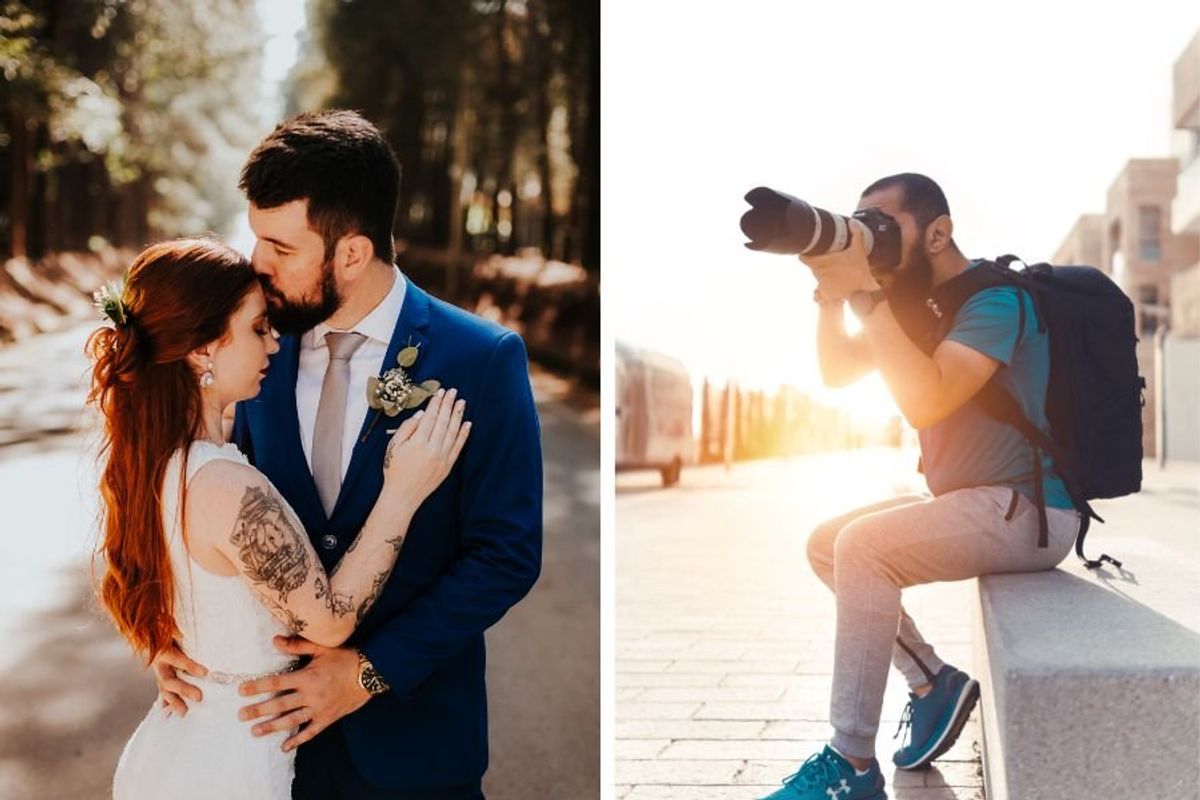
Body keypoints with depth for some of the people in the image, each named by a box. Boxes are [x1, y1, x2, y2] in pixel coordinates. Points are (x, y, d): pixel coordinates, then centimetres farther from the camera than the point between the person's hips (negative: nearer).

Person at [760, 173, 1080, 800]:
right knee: (825, 544, 5)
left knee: (864, 548, -26)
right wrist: (831, 293, -10)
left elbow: (926, 401, -31)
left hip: (1029, 510, -9)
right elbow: (837, 373, 5)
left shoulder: (993, 298, -18)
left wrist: (867, 296, -32)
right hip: (966, 502, 9)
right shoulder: (917, 302, 9)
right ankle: (932, 682, 6)